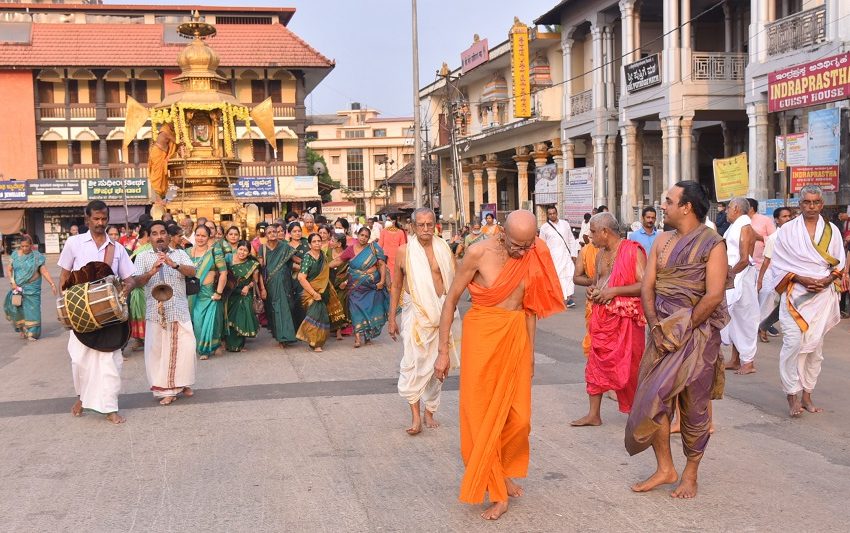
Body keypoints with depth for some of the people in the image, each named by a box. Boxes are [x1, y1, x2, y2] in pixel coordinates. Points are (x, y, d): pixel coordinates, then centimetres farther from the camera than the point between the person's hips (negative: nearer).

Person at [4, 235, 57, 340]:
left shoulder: (37, 256, -4)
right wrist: (12, 283, -8)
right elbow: (9, 269, 5)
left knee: (32, 309, -5)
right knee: (18, 309, 4)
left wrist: (52, 284, -14)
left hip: (32, 288, -2)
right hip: (18, 288, 2)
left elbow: (44, 272, -6)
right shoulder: (15, 255, 3)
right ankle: (22, 330, 25)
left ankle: (32, 333, 4)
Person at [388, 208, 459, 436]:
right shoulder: (404, 251, 1)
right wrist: (392, 318, 6)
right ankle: (416, 415, -6)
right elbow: (396, 286, 7)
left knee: (437, 364, 8)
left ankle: (430, 411, 22)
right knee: (413, 363, -11)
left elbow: (456, 280, 10)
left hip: (441, 313, 2)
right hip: (415, 312, -2)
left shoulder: (444, 249, 4)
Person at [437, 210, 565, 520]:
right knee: (482, 413, 2)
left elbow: (529, 307, 10)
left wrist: (530, 351, 14)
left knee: (518, 415, 6)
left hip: (517, 338, 4)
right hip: (482, 335, -4)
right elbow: (451, 300, -7)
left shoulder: (534, 257, -2)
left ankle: (503, 471, 32)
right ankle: (496, 491, 14)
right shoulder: (479, 254, -15)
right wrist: (443, 351, -7)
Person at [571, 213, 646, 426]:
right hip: (601, 317, 7)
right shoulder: (601, 254, 12)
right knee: (596, 363, 8)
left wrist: (613, 291, -20)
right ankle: (594, 414, 17)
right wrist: (592, 289, 5)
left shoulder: (632, 251, -12)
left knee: (629, 367, 1)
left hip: (625, 319, -7)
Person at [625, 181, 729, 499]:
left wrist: (683, 329, -15)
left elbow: (714, 296, -16)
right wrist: (656, 327, -8)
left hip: (699, 333, -5)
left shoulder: (712, 244, -8)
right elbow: (647, 286, 5)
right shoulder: (662, 241, 10)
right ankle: (665, 469, 15)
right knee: (653, 397, 2)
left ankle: (690, 473, 19)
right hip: (663, 330, 5)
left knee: (694, 405, 4)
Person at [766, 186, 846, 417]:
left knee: (815, 344, 6)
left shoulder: (832, 230, 8)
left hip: (823, 294, 3)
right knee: (794, 342, -13)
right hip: (796, 294, -3)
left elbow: (840, 263, 9)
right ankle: (793, 397, -6)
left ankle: (807, 395, 15)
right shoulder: (788, 229, 2)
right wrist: (801, 279, -12)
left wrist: (827, 280, -9)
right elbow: (778, 262, 0)